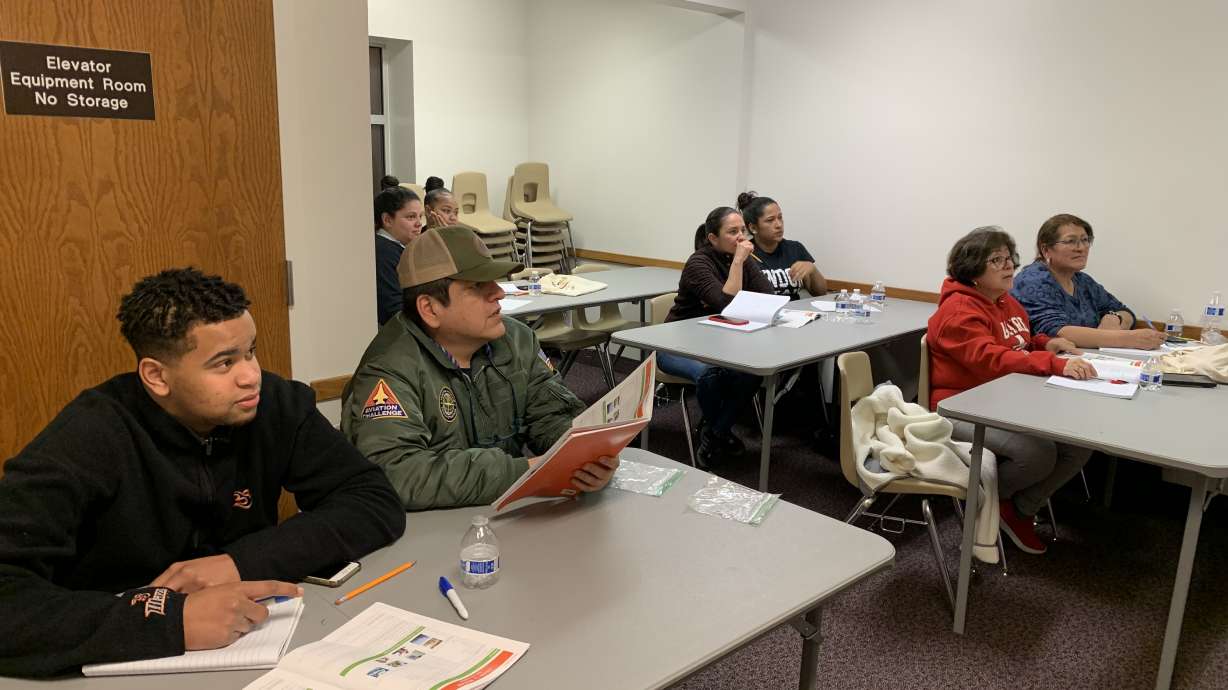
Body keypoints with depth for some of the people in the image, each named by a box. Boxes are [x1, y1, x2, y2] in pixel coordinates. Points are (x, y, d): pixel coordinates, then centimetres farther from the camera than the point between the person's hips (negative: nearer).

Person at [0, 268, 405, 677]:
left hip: (254, 646, 3)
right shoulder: (90, 439, -18)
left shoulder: (277, 405, -10)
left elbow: (378, 505, -12)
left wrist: (244, 561, -22)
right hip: (122, 663, -2)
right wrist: (171, 619, -36)